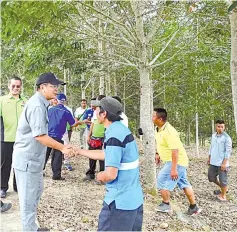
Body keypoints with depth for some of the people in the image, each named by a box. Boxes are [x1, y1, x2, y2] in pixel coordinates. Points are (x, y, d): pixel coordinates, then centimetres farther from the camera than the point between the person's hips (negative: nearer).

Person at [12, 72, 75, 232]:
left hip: (34, 158, 11)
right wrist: (62, 148, -20)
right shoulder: (37, 105, -21)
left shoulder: (41, 103, 10)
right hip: (27, 159, -11)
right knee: (28, 199, 2)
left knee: (36, 192, 23)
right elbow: (40, 135, -26)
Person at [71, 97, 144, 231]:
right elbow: (105, 154, 20)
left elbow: (111, 175, -24)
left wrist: (100, 176, -2)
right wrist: (79, 151, 24)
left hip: (121, 201, -9)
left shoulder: (114, 135, -23)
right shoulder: (121, 129, 7)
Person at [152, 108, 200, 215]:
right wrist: (158, 154, 22)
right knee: (184, 183, 14)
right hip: (176, 161, 10)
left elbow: (175, 150, -30)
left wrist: (173, 169, -30)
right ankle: (194, 207, 23)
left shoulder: (168, 131, -27)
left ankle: (166, 205, 12)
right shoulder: (158, 128, 3)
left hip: (176, 161, -10)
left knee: (162, 180, -4)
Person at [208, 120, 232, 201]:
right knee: (211, 177, 16)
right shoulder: (213, 136, 9)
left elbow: (228, 151, -15)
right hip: (213, 162, 7)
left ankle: (223, 195, 21)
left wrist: (224, 163, -18)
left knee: (223, 180, 4)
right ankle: (222, 188, 36)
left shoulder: (227, 137, -13)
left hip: (222, 163, -7)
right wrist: (209, 158, 19)